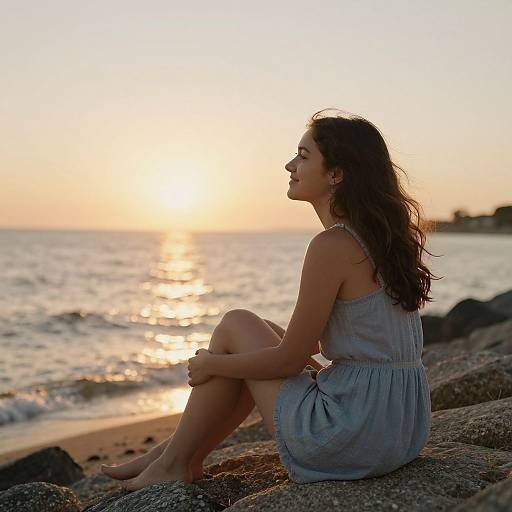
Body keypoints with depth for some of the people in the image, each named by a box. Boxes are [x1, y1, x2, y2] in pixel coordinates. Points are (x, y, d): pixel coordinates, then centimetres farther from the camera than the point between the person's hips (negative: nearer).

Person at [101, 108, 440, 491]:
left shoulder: (333, 245, -18)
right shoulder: (386, 235, 8)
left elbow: (288, 360, -13)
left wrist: (210, 364, 3)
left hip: (353, 436, -9)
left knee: (236, 325, 5)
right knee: (266, 336, 21)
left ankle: (173, 462, 18)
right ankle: (185, 455, 28)